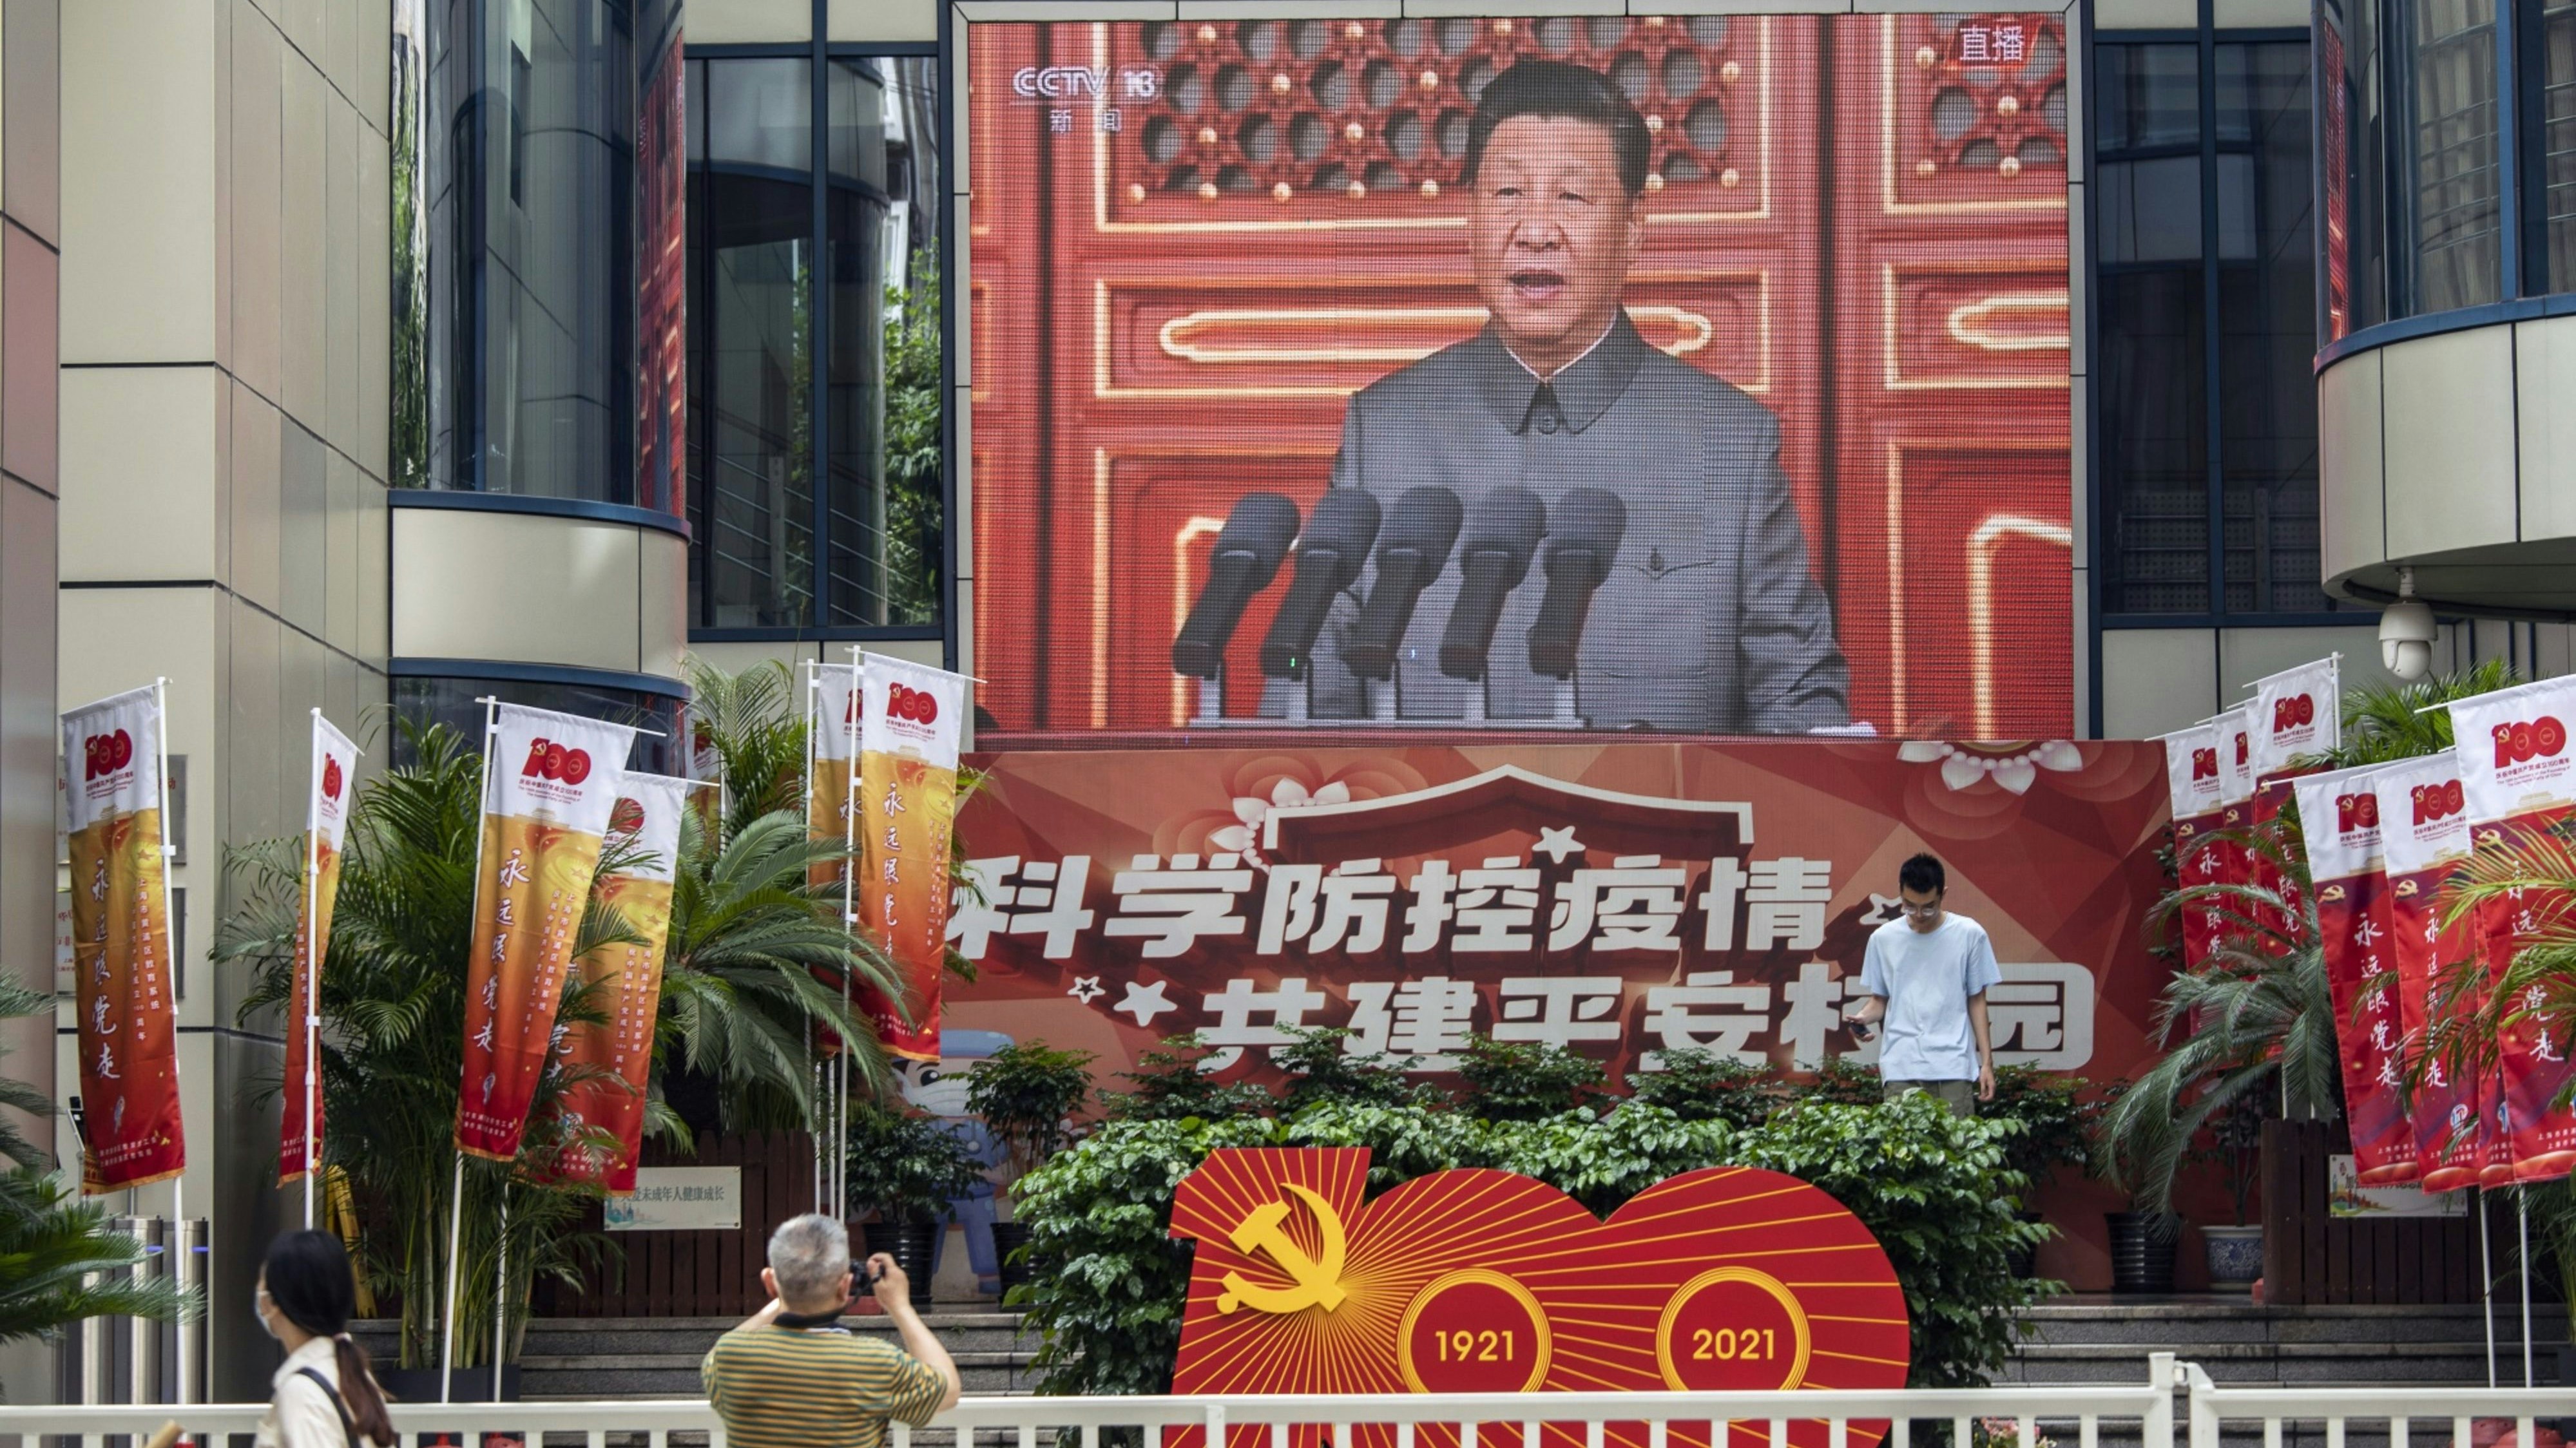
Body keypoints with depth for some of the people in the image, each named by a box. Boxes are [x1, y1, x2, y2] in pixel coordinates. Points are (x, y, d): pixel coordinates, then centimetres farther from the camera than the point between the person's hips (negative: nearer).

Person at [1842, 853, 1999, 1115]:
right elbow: (1879, 999, 13)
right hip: (1901, 1068, 1)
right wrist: (1863, 1017, -10)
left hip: (1954, 1067, -1)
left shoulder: (1969, 934, 2)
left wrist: (1987, 1062, 4)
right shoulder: (1883, 938, 6)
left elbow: (1976, 1001, 8)